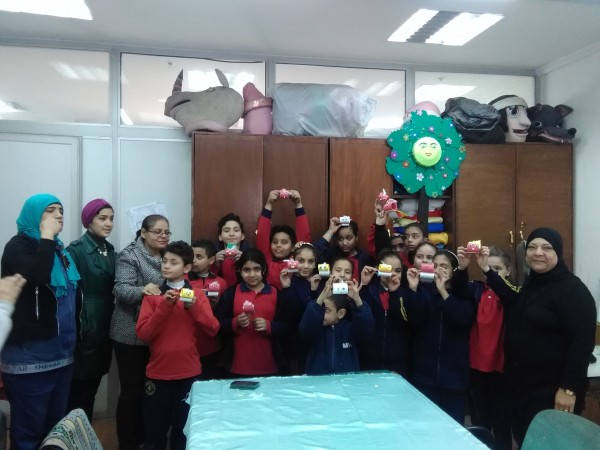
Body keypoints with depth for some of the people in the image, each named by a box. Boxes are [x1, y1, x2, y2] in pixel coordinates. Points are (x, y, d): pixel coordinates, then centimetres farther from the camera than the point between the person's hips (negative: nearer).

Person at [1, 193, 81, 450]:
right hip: (29, 354, -7)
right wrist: (46, 236, -18)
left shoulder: (58, 249, 14)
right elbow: (38, 275, -29)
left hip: (62, 352, 7)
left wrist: (74, 335, 18)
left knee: (56, 425, 16)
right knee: (29, 428, -1)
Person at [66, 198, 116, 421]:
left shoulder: (110, 250, 11)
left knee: (92, 386, 16)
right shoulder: (76, 249, -12)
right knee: (79, 388, 3)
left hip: (105, 327, 7)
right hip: (85, 327, -7)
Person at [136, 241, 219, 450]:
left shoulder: (198, 295, 2)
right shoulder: (153, 295, 1)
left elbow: (213, 329, -7)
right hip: (158, 374, 0)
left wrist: (193, 307, -19)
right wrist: (164, 307, -17)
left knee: (184, 430, 11)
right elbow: (143, 333, -8)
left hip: (189, 373, 0)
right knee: (155, 431, 10)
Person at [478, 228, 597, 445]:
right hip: (523, 382, 8)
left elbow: (582, 343, -19)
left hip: (553, 387, -8)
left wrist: (569, 388, -22)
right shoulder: (531, 284, 10)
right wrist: (488, 272, 9)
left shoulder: (573, 290, -16)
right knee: (523, 439, 16)